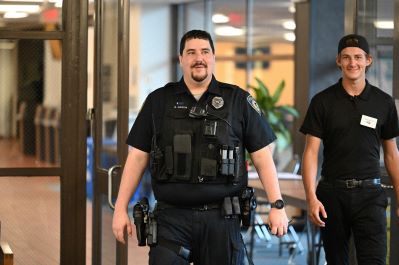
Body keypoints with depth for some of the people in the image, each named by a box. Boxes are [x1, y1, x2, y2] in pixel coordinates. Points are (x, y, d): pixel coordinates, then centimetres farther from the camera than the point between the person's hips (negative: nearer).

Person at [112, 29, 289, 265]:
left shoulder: (239, 101, 5)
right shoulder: (158, 101, 8)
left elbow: (262, 157, 4)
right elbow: (138, 157, 9)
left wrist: (278, 206, -3)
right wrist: (121, 208, 4)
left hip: (221, 218, 0)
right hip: (171, 217, 0)